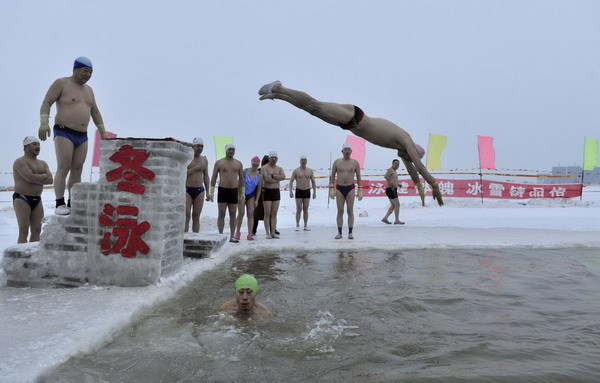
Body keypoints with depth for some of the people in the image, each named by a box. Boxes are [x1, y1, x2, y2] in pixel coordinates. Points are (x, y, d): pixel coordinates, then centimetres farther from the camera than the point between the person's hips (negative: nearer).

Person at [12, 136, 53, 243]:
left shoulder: (43, 163, 15)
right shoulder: (20, 162, -5)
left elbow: (50, 179, 1)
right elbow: (30, 177, -22)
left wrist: (36, 179, -12)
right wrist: (43, 176, -5)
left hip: (37, 200, 7)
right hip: (22, 198, -7)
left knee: (37, 230, 6)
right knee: (24, 231, -8)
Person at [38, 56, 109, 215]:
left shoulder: (88, 90, 18)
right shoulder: (61, 83, -2)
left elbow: (95, 112, 24)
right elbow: (46, 102, -8)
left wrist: (102, 131, 17)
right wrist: (44, 122, -23)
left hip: (82, 136, 6)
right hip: (64, 133, -6)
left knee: (77, 170, 1)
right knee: (63, 168, -12)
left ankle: (72, 204, 3)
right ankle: (60, 204, -12)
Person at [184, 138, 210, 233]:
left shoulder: (204, 160, 11)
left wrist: (207, 192, 10)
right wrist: (196, 168, -15)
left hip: (200, 190, 4)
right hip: (187, 190, -3)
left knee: (196, 217, 5)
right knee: (186, 216, -8)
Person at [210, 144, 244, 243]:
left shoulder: (238, 164, 10)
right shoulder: (219, 163, 4)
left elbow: (241, 179, 13)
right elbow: (213, 178, 3)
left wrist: (242, 193, 7)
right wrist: (211, 192, -4)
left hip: (234, 191, 2)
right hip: (222, 190, -2)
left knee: (233, 215, 4)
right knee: (221, 214, -1)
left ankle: (232, 236, 8)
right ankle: (220, 235, 4)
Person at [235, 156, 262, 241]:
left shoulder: (259, 175, -3)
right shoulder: (245, 171, -8)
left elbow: (259, 188, 0)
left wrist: (256, 200, -4)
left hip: (251, 196, 2)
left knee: (251, 214, -2)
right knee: (241, 213, -3)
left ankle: (250, 234, -1)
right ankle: (238, 232, 11)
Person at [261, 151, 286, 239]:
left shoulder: (279, 168, 12)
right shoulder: (264, 168, -3)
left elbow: (283, 177, -8)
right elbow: (266, 179, -19)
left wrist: (272, 176, -13)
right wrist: (278, 178, -7)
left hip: (276, 192, 5)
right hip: (267, 191, -4)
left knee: (274, 214, 5)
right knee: (267, 213, -4)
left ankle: (273, 232, 8)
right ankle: (268, 233, 0)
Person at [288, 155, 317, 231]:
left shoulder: (310, 171, 7)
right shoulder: (296, 171, 0)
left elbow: (313, 182, 11)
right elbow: (291, 181, -1)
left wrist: (314, 192, 5)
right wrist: (291, 191, -11)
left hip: (307, 191, 2)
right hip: (299, 191, -2)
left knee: (305, 209, 5)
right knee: (299, 209, -4)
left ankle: (305, 226, 10)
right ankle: (297, 226, 5)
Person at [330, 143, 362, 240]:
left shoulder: (355, 162, 4)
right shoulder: (337, 162, 5)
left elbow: (358, 177, 7)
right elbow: (332, 176, 7)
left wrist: (360, 190, -1)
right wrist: (331, 189, -3)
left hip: (350, 188, 0)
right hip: (339, 188, 1)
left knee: (350, 211, -1)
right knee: (340, 211, 1)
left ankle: (350, 233, 4)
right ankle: (339, 232, 5)